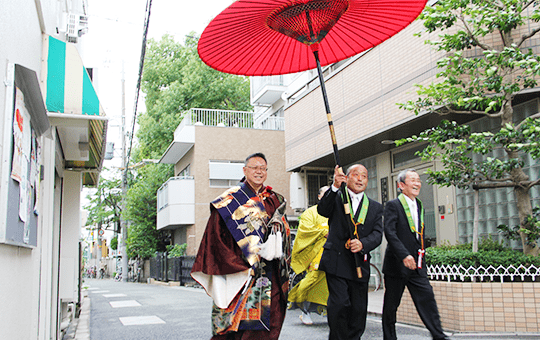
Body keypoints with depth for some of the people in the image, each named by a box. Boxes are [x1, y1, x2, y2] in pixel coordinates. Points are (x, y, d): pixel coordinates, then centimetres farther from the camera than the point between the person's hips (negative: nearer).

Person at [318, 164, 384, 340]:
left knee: (358, 310, 8)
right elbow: (322, 210, -13)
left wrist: (363, 244, -18)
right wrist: (335, 187, -27)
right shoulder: (336, 197, 7)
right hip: (336, 262, -3)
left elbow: (377, 234, 3)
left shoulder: (375, 207, 15)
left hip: (360, 264, 3)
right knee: (339, 304, -13)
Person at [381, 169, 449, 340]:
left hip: (416, 266, 6)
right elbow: (389, 232, -18)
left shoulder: (420, 207, 15)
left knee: (427, 299, -1)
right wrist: (404, 255, -26)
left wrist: (421, 257, 14)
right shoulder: (393, 206, -7)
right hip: (396, 265, -6)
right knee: (391, 305, 5)